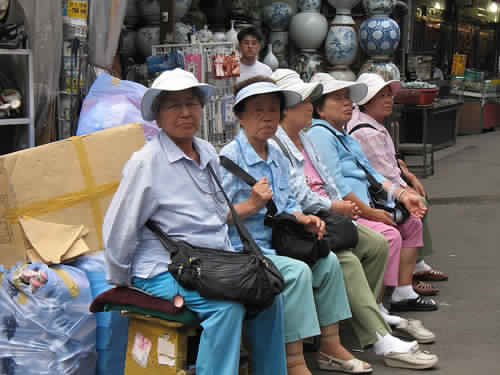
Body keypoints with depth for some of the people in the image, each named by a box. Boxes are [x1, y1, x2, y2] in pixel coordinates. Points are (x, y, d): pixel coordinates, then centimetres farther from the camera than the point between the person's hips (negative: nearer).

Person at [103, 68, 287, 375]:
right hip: (164, 270, -7)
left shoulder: (208, 154, 12)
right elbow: (117, 233, -7)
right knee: (227, 304, -29)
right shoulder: (146, 162, -11)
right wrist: (121, 284, 0)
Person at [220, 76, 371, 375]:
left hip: (274, 245, 9)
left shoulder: (277, 155, 14)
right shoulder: (230, 157, -13)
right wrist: (252, 205, -27)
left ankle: (331, 346, 12)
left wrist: (303, 219, 0)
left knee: (328, 261, 3)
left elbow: (287, 204, 20)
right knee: (297, 272, -26)